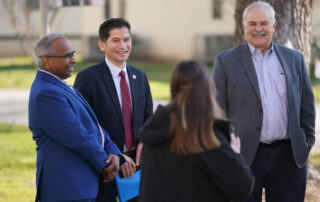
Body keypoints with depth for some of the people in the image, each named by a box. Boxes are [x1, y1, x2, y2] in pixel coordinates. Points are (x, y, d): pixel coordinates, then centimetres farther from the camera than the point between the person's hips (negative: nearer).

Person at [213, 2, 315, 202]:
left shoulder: (294, 59, 11)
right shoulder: (226, 61, 2)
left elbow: (307, 105, 14)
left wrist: (306, 144, 7)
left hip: (288, 157, 2)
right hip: (244, 156, -2)